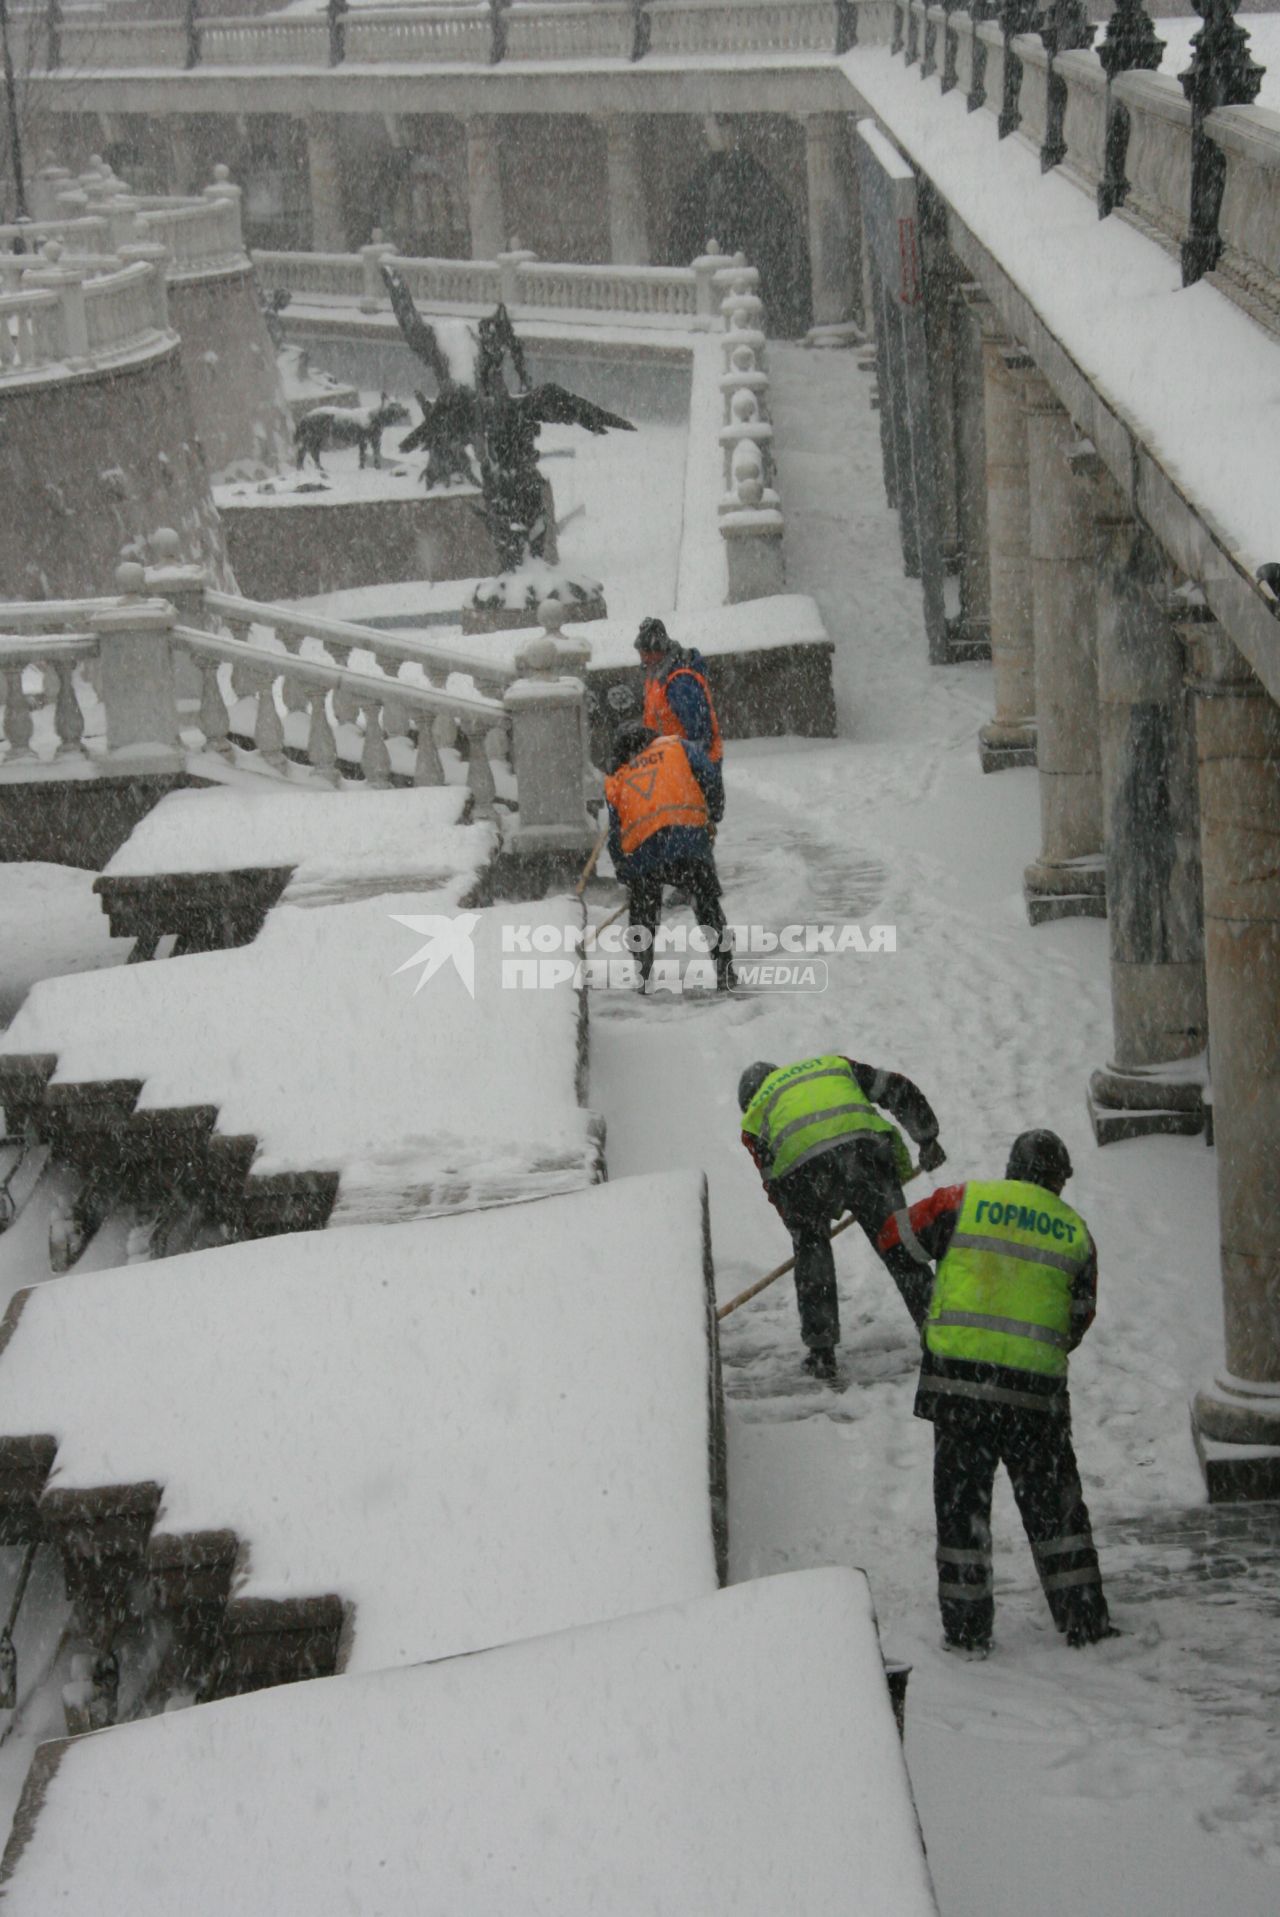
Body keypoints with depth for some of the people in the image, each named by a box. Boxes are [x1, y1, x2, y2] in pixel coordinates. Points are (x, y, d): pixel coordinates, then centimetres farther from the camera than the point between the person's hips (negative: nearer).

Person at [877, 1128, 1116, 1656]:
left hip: (960, 1376, -1)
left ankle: (966, 1627, 8)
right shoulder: (1074, 1231, 9)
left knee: (961, 1500, 7)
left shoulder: (965, 1200, 2)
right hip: (1036, 1386, 1)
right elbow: (1078, 1321, 13)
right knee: (1054, 1502, 15)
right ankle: (1082, 1617, 16)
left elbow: (896, 1243, 8)